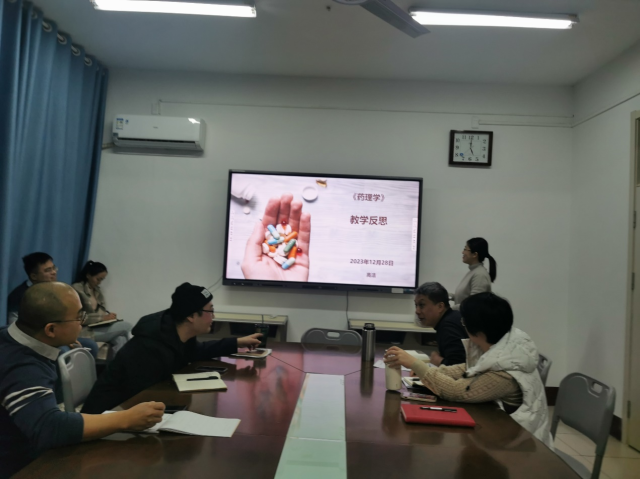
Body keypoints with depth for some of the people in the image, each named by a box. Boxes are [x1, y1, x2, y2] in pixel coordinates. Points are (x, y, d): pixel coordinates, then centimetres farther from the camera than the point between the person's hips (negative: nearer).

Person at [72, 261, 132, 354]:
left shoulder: (97, 290, 15)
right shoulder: (77, 289, -8)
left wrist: (108, 316, -4)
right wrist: (103, 318, -19)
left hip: (98, 327, 7)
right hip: (86, 331, -7)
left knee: (120, 340, -25)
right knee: (125, 326, -20)